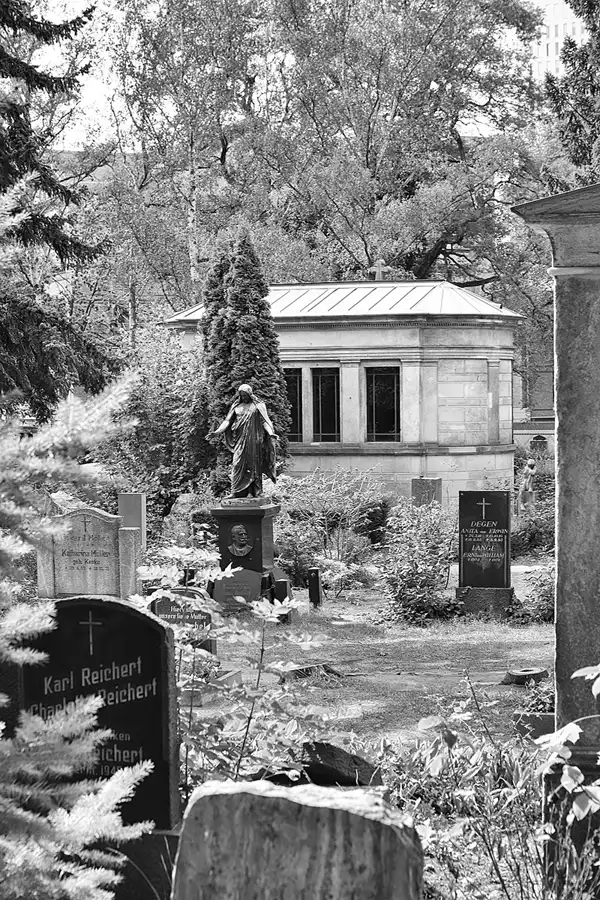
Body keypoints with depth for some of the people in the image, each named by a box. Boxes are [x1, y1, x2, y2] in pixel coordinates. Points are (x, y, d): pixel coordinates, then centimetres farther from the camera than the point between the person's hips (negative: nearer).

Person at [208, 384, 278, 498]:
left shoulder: (258, 406, 4)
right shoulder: (236, 406, 12)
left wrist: (271, 433, -20)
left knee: (254, 465, -2)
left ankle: (255, 492, -1)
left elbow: (264, 421, -3)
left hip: (254, 440, -2)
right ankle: (237, 492, -8)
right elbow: (227, 421, 9)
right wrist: (217, 432, -3)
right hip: (240, 440, 2)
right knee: (238, 465, -6)